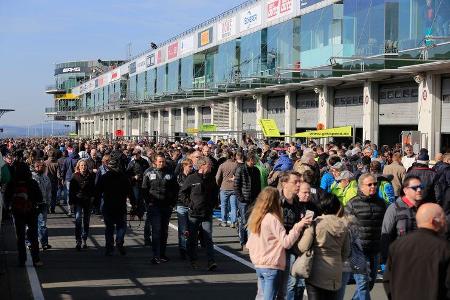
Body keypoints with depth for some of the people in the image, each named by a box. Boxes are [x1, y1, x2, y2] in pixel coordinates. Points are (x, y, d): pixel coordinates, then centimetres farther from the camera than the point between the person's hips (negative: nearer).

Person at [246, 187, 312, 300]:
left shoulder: (255, 218, 8)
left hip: (258, 265, 8)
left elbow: (249, 245, 13)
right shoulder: (272, 219, -16)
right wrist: (298, 226, -19)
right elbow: (286, 242, -19)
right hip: (272, 266, -8)